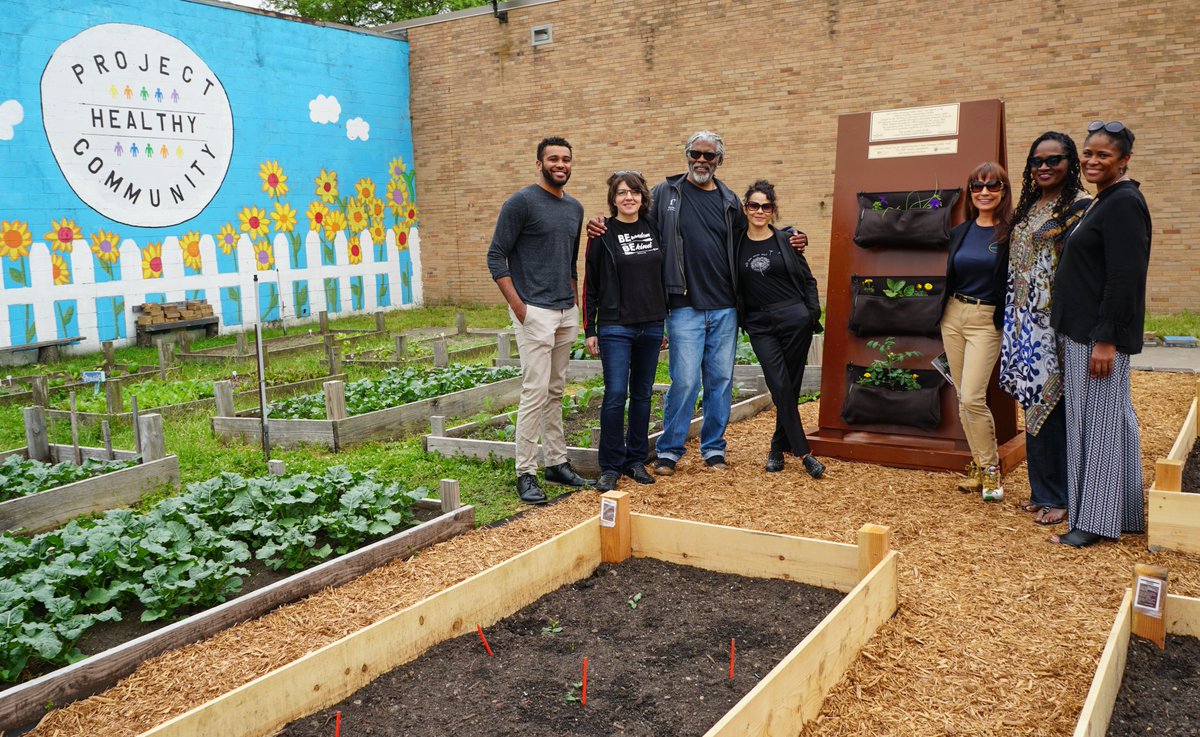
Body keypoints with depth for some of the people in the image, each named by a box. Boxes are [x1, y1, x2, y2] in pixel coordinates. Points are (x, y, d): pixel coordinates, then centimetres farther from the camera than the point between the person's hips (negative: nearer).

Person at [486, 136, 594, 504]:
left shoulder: (575, 208, 15)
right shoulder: (521, 202, -7)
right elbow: (496, 256, -9)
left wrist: (573, 301, 13)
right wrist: (518, 306, -14)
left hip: (566, 312, 7)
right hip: (535, 311, -7)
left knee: (555, 392, 13)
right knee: (535, 393, -9)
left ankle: (557, 463, 22)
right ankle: (526, 474, -1)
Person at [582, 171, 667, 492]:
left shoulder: (653, 229, 9)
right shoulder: (603, 234, -2)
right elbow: (590, 284, -1)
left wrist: (665, 320, 14)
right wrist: (589, 330, -4)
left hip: (651, 326, 4)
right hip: (616, 327, -4)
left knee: (642, 395, 9)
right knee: (615, 395, -9)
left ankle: (636, 460, 20)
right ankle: (610, 467, 1)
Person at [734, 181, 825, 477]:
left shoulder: (785, 240, 4)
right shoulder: (737, 242, 7)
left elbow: (808, 279, 9)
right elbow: (732, 284, 12)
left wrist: (814, 314, 0)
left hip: (794, 319, 0)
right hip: (760, 325, 1)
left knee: (790, 387, 3)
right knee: (780, 387, -8)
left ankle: (779, 448, 17)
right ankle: (803, 452, -2)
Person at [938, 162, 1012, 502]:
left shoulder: (1012, 232, -8)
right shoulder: (959, 232, 9)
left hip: (987, 320, -6)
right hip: (953, 316, 6)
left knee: (972, 398, -13)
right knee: (963, 399, 9)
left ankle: (991, 467, 6)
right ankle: (979, 465, 21)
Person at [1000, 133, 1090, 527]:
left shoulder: (1080, 206, -8)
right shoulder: (1028, 206, 16)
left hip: (1054, 321, -8)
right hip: (1026, 320, 8)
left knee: (1051, 404, -4)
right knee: (1034, 403, 11)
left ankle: (1058, 496, 7)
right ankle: (1042, 490, 22)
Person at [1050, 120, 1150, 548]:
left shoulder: (1123, 204, -14)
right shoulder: (1103, 202, 16)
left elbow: (1125, 277, -21)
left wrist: (1106, 339, -22)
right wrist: (1097, 335, 18)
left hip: (1101, 334, -10)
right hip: (1084, 331, 10)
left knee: (1100, 419, -3)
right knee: (1111, 417, 14)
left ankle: (1095, 521, 6)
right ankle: (1123, 513, 25)